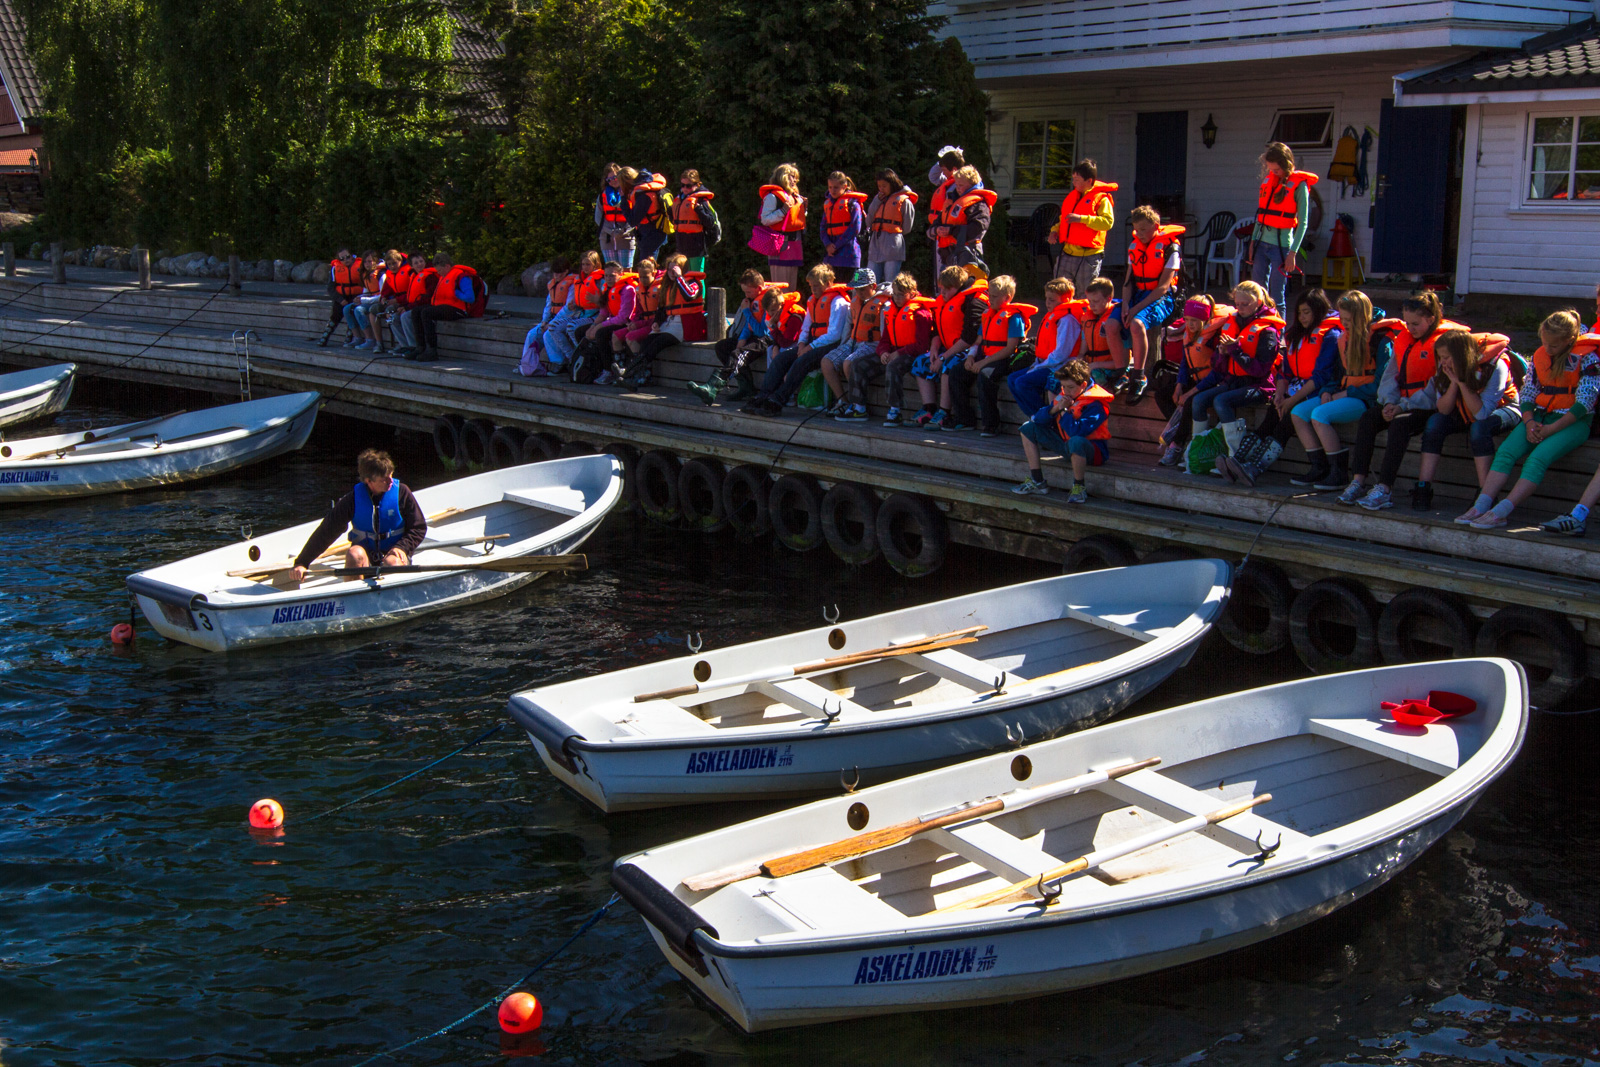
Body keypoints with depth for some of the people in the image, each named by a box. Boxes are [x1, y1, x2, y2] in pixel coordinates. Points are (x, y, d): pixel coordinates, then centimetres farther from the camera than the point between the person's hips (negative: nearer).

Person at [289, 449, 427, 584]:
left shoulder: (401, 492, -8)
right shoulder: (354, 498, -8)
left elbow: (419, 527, 1)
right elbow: (326, 531, -6)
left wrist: (402, 547, -18)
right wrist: (301, 563, -12)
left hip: (392, 552, -1)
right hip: (366, 550, 1)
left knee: (392, 562, -35)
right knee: (354, 554, -32)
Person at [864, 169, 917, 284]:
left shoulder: (904, 200, -1)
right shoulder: (878, 199, 18)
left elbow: (907, 228, 2)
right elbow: (868, 221, 9)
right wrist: (877, 201, 3)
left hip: (893, 246, -6)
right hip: (875, 245, 6)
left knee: (890, 283, -5)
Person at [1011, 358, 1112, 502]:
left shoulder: (1096, 404, -21)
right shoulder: (1063, 396, 3)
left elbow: (1077, 431, -34)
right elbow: (1037, 418, 3)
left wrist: (1064, 410, -20)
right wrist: (1055, 408, -15)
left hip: (1092, 449, -8)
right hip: (1065, 444, 8)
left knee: (1076, 441, -44)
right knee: (1028, 428, 6)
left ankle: (1079, 488, -21)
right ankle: (1037, 482, 3)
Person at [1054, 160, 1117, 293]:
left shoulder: (1101, 198, -7)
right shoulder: (1072, 196, 16)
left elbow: (1108, 222, -21)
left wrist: (1082, 219, -24)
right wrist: (1056, 230, 11)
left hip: (1088, 257, -7)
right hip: (1067, 254, 7)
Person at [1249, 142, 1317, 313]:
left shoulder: (1298, 185, -6)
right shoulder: (1268, 180, 11)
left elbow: (1303, 222, -8)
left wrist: (1293, 252, -12)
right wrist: (1253, 241, 12)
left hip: (1281, 245, -6)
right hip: (1262, 243, 6)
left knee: (1277, 296, -3)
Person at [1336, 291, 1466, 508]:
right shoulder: (1404, 339, 14)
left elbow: (1436, 388, -15)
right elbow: (1391, 373, 11)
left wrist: (1403, 407, -19)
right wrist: (1390, 402, -8)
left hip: (1429, 407, -7)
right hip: (1401, 403, 7)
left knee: (1400, 423, -34)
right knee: (1367, 419, -17)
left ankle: (1384, 489, -37)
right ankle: (1358, 482, -25)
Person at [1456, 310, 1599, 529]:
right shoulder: (1540, 355, 10)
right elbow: (1527, 394, 9)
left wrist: (1552, 429, -18)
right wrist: (1529, 423, -9)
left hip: (1573, 421, -6)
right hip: (1540, 417, 6)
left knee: (1537, 459, -29)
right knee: (1505, 451, -19)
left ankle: (1500, 513, -38)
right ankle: (1480, 506, -30)